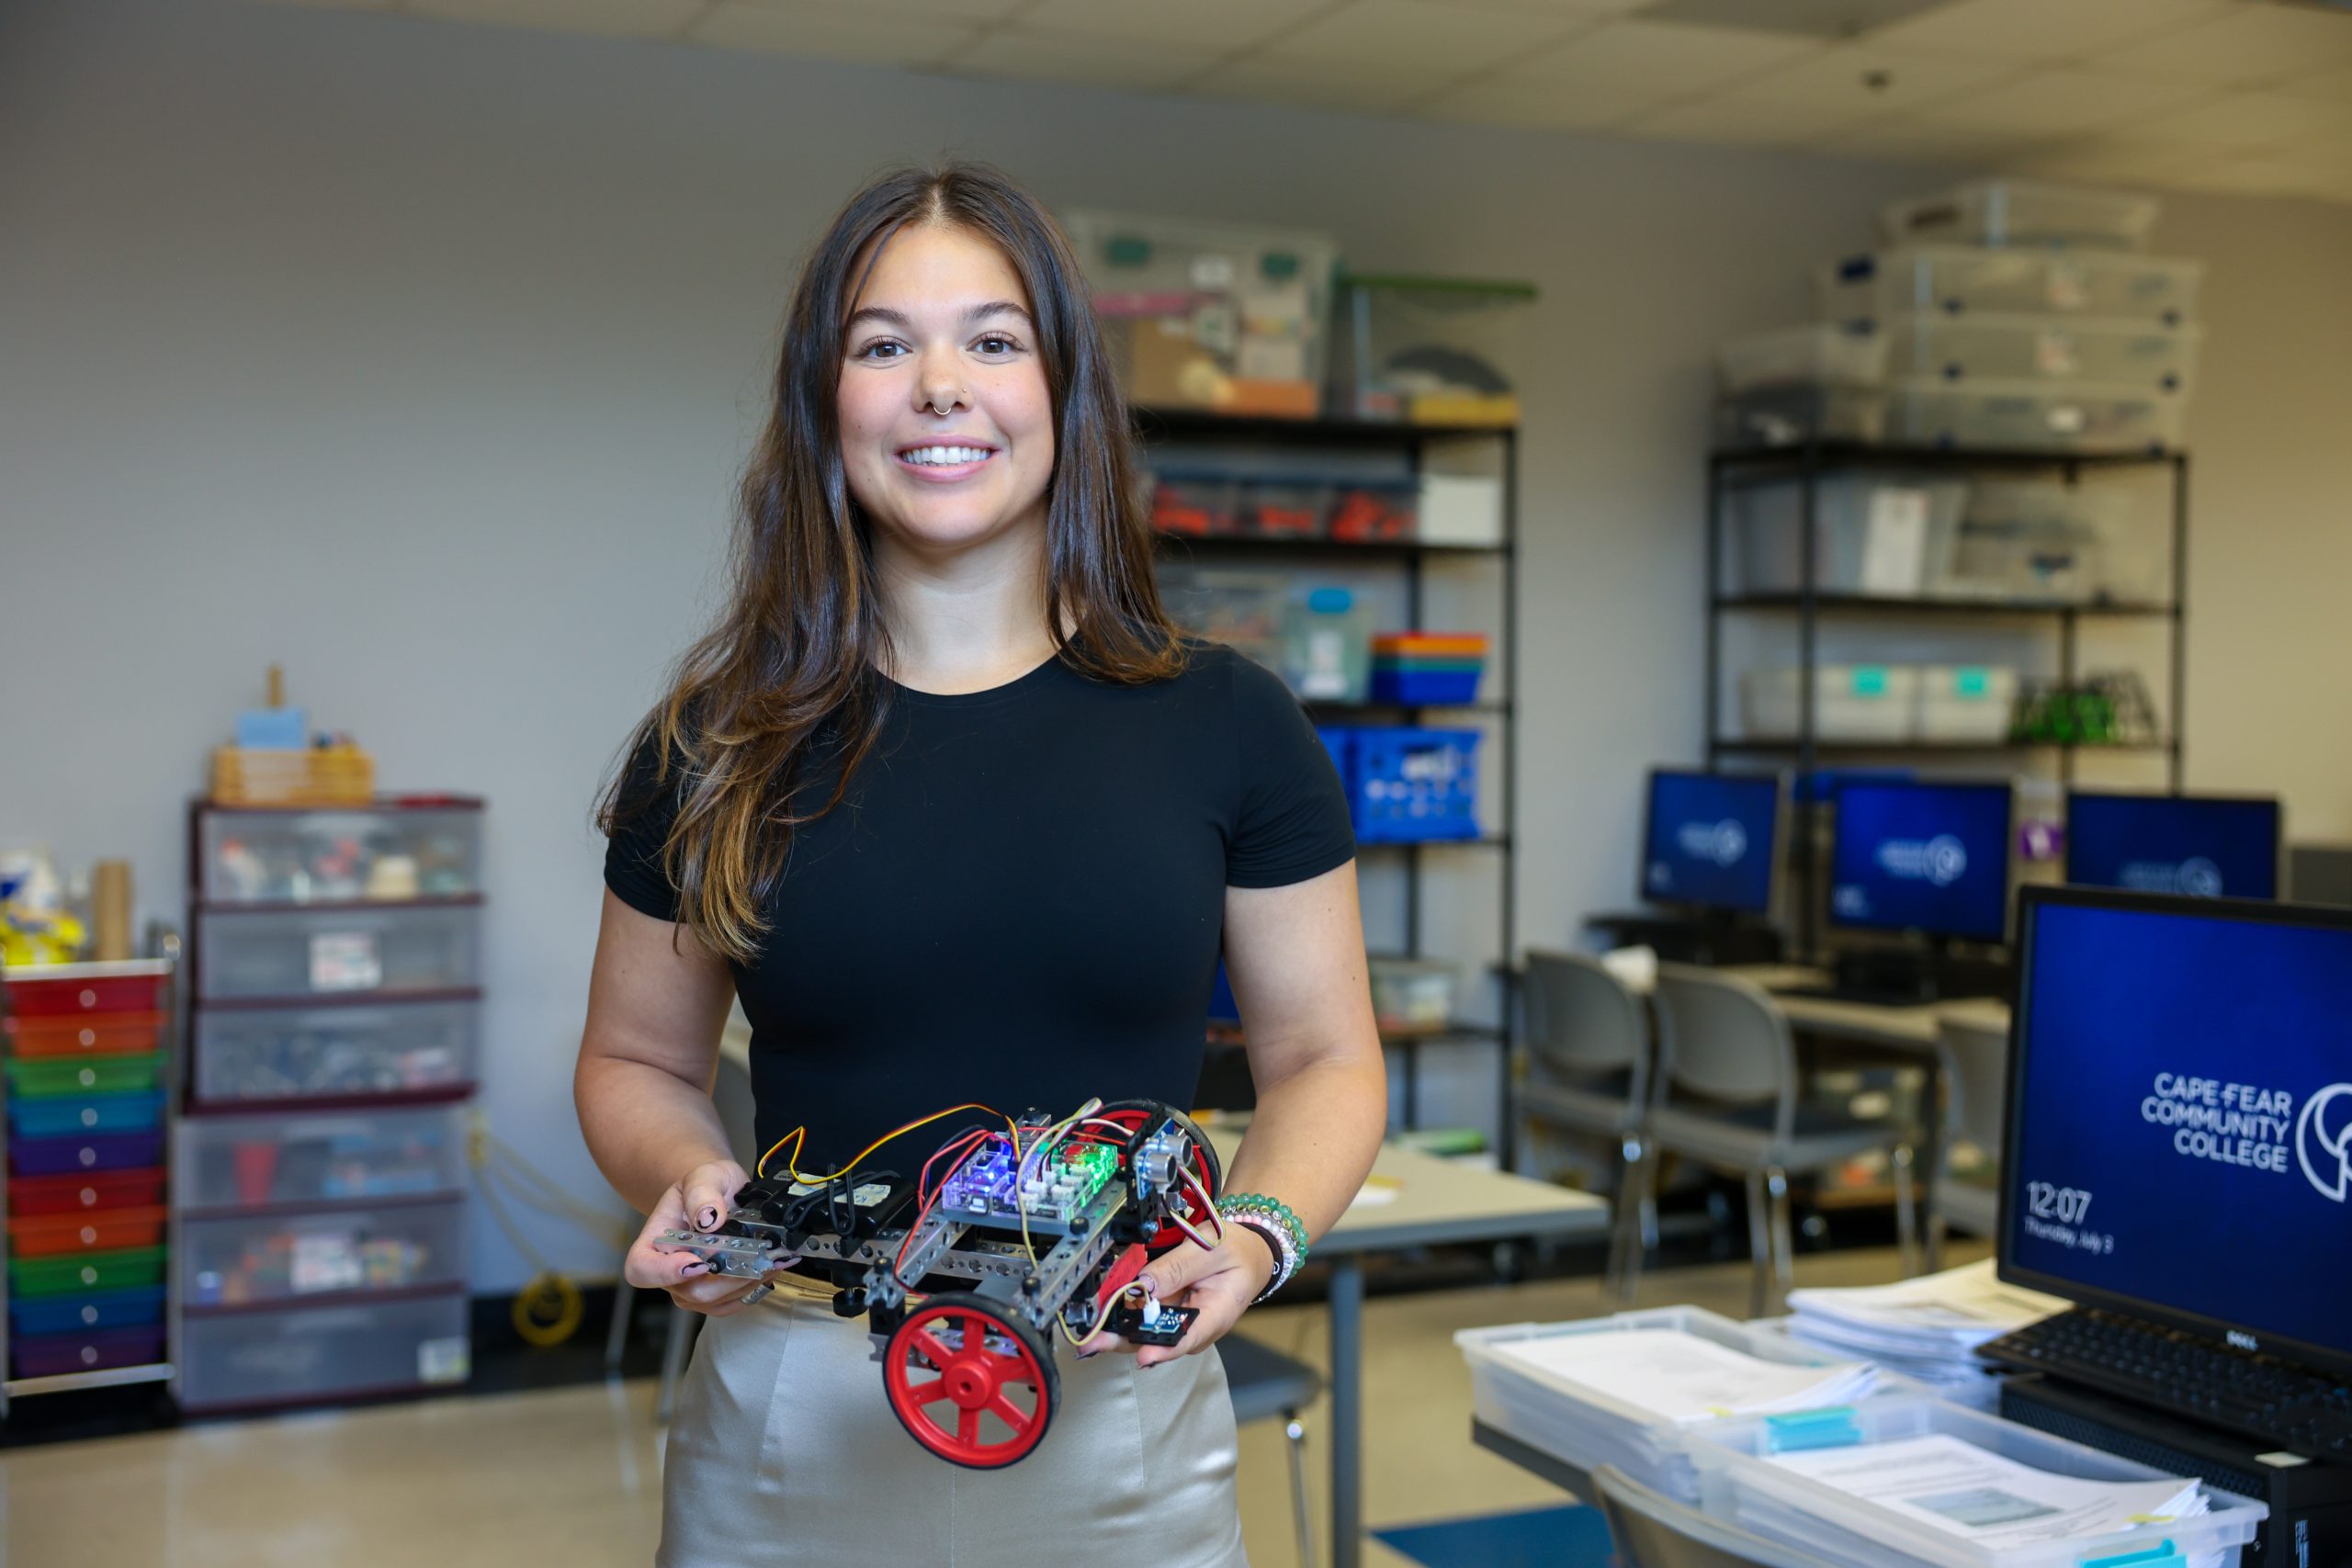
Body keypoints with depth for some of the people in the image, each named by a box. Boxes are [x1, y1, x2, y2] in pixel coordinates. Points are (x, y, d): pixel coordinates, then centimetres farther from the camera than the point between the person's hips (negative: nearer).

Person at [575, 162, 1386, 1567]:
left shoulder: (1226, 725, -3)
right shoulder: (719, 747, 0)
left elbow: (1323, 1056, 4)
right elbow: (637, 1062, 10)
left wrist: (1261, 1235, -15)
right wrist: (687, 1179, -11)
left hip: (1120, 1414, 0)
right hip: (791, 1421, 1)